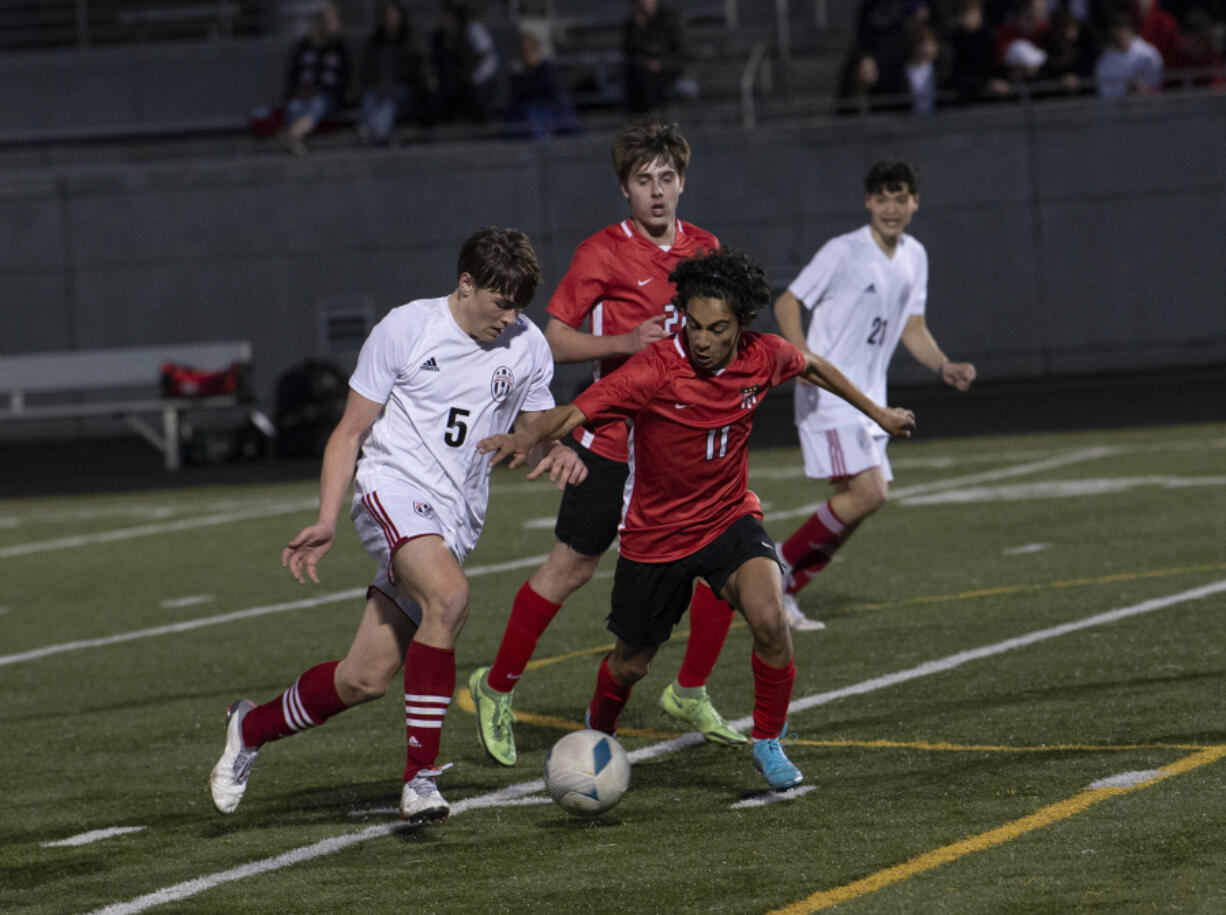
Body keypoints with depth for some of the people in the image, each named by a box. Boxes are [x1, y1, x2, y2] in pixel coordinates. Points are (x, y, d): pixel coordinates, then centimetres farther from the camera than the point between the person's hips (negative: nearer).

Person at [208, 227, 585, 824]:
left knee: (366, 679, 0)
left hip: (456, 518, 5)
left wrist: (559, 453, -6)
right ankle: (420, 777, -31)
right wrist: (326, 522, -10)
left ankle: (252, 728, 28)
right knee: (449, 595, -34)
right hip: (393, 488, -5)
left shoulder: (527, 346, 7)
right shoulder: (405, 329, -5)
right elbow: (351, 432, 0)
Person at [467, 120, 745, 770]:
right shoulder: (603, 253, -9)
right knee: (571, 568, 1)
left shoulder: (705, 249, 7)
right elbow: (555, 340, -9)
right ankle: (497, 689, 18)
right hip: (612, 440, -5)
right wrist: (624, 342, -22)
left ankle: (689, 692, 11)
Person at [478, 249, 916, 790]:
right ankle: (596, 736, 49)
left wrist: (876, 412, 23)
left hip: (730, 518, 2)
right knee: (630, 664, 14)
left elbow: (813, 367, 11)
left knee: (769, 618, -27)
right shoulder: (655, 369, -26)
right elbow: (577, 412, -34)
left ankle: (768, 744, -5)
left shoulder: (762, 357, -12)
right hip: (654, 536, -2)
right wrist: (527, 437, -54)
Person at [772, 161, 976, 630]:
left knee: (852, 504, 4)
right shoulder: (843, 252, -12)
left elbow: (912, 327, 19)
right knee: (869, 493, -19)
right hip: (829, 395, -8)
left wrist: (944, 367, 2)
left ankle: (782, 591, 14)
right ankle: (782, 563, -4)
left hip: (868, 400, 8)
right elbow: (787, 303, -9)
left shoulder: (914, 257, 11)